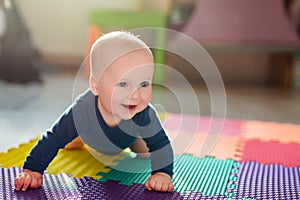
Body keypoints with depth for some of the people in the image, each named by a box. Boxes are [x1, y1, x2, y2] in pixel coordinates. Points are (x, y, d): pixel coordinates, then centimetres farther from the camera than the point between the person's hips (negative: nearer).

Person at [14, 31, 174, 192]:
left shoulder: (145, 115, -44)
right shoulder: (81, 111, -48)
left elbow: (160, 143, -31)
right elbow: (53, 139, -37)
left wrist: (163, 173, -44)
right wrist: (32, 170, -38)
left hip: (129, 137, 0)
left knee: (144, 154, 24)